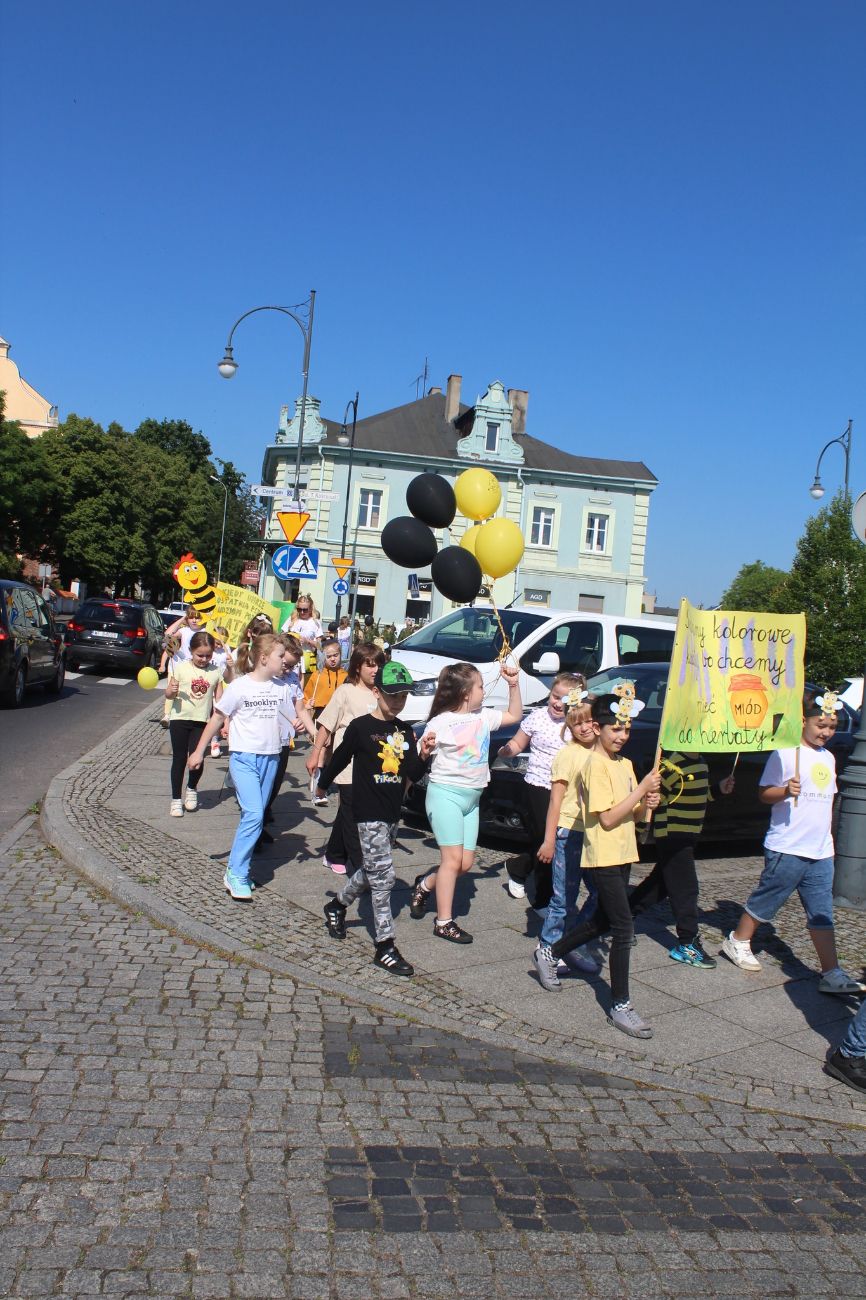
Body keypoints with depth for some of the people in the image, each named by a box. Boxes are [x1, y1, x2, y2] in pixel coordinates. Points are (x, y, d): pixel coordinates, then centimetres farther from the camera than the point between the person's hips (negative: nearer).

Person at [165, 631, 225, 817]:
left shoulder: (216, 671, 2)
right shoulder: (181, 668, -3)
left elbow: (219, 699, 6)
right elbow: (169, 695, 2)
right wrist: (172, 691, -21)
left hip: (202, 721, 1)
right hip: (180, 718, 0)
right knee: (179, 758, 6)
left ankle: (191, 788, 23)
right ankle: (176, 799, 18)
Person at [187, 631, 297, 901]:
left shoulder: (281, 689, 5)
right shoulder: (239, 686, -9)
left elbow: (295, 719, 11)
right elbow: (217, 719, -2)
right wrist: (199, 751, 0)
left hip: (270, 757, 5)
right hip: (243, 757, -5)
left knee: (255, 815, 9)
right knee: (254, 813, -16)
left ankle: (239, 868, 21)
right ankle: (235, 874, -5)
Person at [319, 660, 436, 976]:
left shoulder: (405, 731, 6)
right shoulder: (360, 727, -11)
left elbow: (411, 774, 2)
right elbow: (340, 758, 1)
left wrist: (423, 755, -16)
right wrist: (323, 784, 11)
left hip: (392, 813, 7)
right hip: (368, 812, -7)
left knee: (372, 871, 19)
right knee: (383, 875, -10)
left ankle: (337, 905, 44)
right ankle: (385, 947, -3)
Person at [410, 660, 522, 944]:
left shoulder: (484, 717, 7)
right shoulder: (440, 722, -11)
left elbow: (514, 716, 21)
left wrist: (514, 685, 9)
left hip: (472, 797, 7)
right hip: (446, 793, -7)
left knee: (466, 862, 6)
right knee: (453, 858, -9)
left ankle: (425, 884, 31)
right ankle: (444, 922, 1)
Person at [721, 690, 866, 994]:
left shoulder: (828, 758, 13)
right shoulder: (784, 754, -10)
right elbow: (764, 794, -9)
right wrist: (785, 791, -28)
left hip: (820, 852, 6)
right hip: (786, 848, -6)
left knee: (822, 914, 5)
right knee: (766, 900, 7)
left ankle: (832, 974, 6)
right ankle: (738, 941, 27)